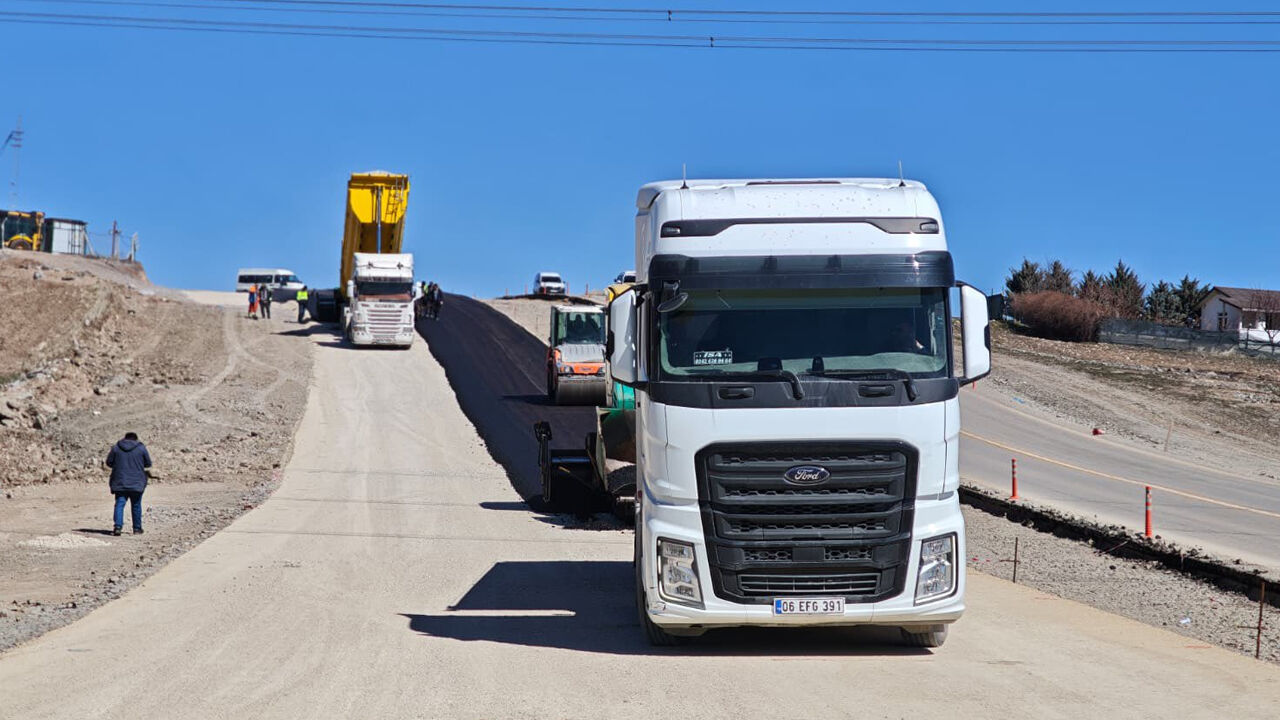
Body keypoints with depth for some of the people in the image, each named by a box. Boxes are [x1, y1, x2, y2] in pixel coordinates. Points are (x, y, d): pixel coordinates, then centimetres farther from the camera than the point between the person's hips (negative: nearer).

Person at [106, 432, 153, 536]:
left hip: (120, 482, 0)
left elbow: (109, 462, 5)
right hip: (137, 482, 0)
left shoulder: (116, 447, 2)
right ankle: (137, 528, 16)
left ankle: (118, 526, -17)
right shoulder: (141, 448, -1)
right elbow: (148, 464, 5)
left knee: (119, 504, -1)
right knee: (136, 506, 10)